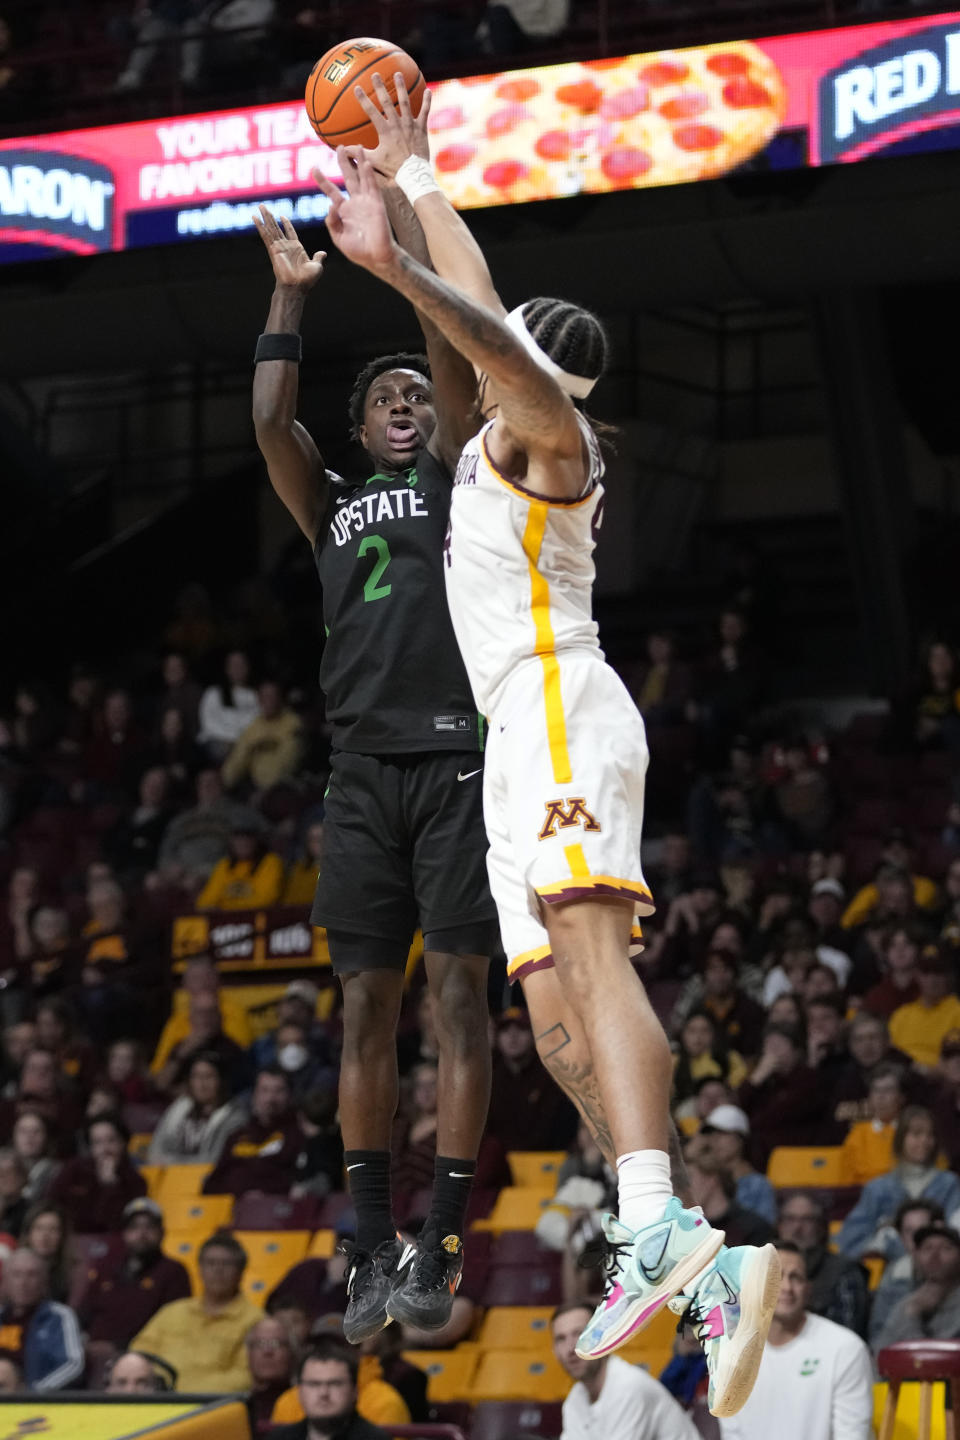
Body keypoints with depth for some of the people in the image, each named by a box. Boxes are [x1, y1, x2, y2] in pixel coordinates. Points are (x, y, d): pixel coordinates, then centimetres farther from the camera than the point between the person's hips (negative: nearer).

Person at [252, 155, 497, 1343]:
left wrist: (404, 228, -1)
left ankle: (443, 1244, -10)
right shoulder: (332, 508, 21)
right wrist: (289, 297, 12)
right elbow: (269, 421, 9)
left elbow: (454, 357, 0)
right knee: (366, 1005, 2)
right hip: (363, 769, 4)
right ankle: (373, 1247, 6)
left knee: (457, 991, -8)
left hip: (454, 761, -4)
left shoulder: (451, 477, 12)